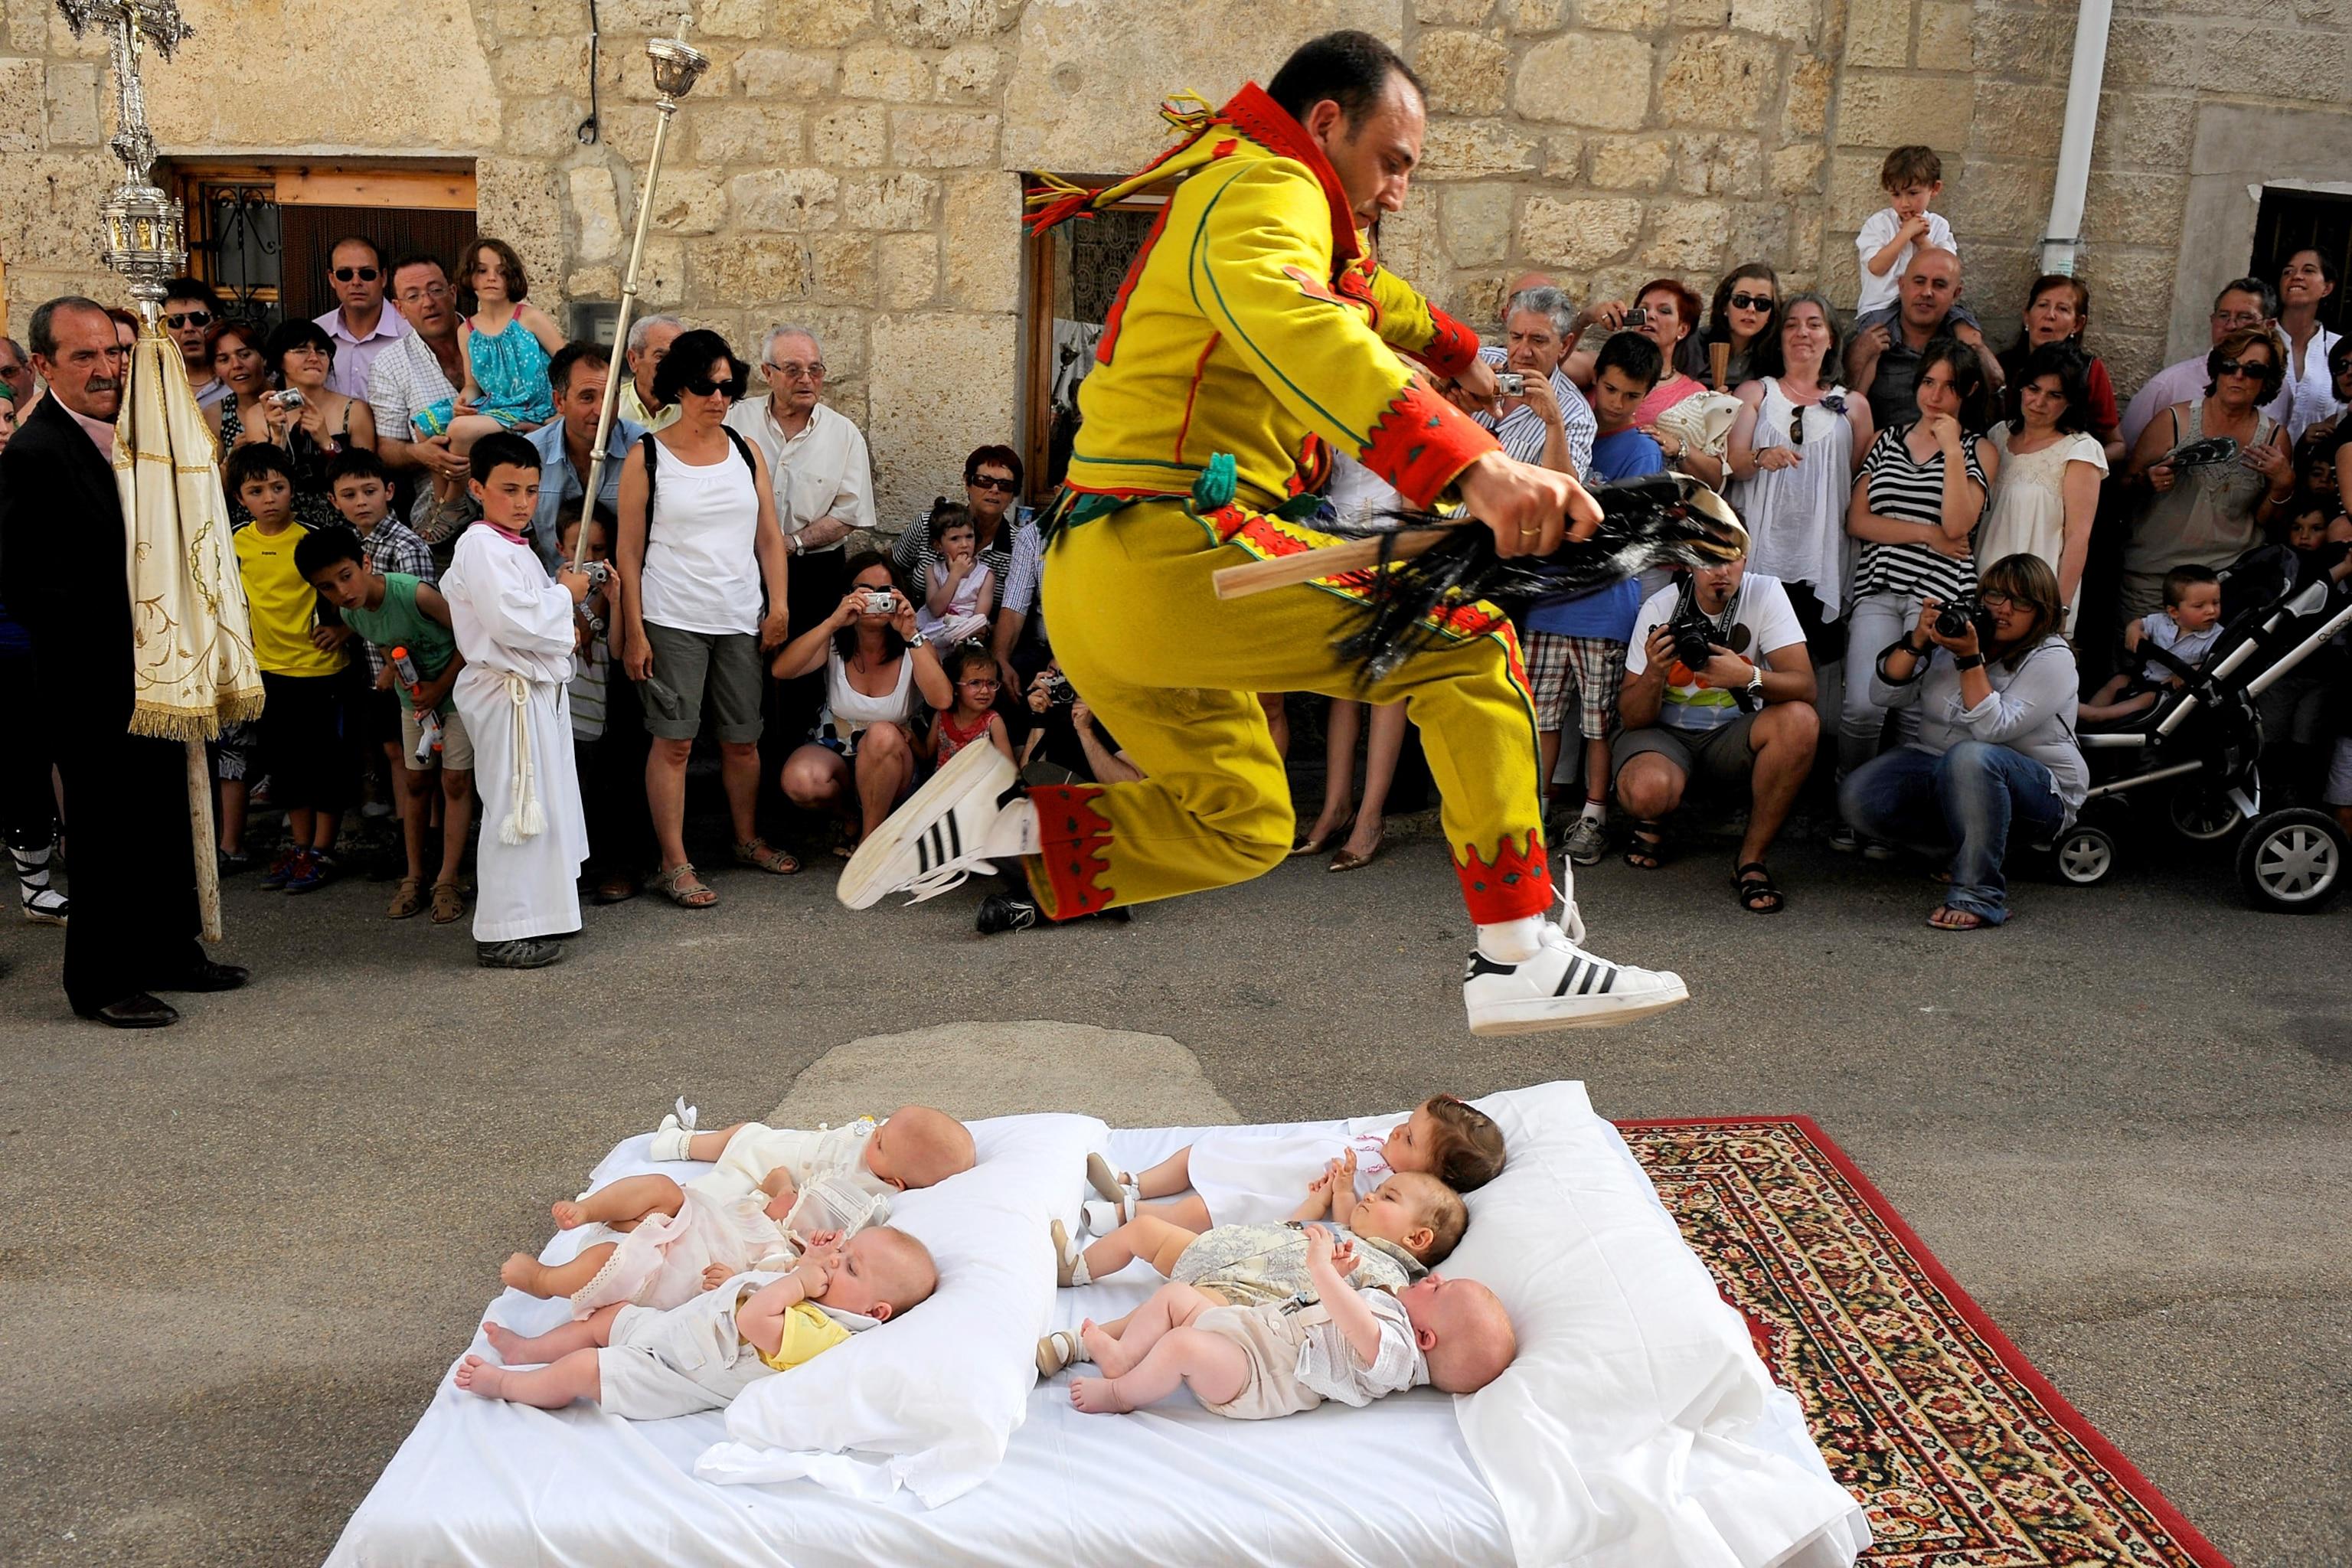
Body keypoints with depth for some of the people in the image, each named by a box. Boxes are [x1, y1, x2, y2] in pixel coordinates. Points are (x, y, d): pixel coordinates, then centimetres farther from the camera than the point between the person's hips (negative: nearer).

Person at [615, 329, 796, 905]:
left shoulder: (746, 451, 9)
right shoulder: (646, 456, -2)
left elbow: (769, 536, 12)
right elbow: (629, 550, -3)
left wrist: (778, 606, 2)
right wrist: (634, 632, -8)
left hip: (741, 619, 4)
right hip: (672, 621, -4)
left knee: (743, 738, 11)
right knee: (674, 741, -3)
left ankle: (748, 839, 29)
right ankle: (674, 865, 4)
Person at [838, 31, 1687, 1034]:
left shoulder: (1225, 192, 26)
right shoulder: (1265, 191, -7)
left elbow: (1357, 292, 46)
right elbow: (1298, 330, -31)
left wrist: (1456, 349, 61)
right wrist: (1471, 465, -43)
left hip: (1096, 589, 10)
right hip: (1173, 552, -10)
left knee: (1238, 825, 22)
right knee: (1464, 634, -10)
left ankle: (995, 820, 11)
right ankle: (1519, 960, -14)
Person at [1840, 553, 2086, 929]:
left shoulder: (2052, 659, -10)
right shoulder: (1952, 633, 4)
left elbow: (1993, 729, -24)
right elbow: (1885, 693, -4)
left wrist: (1970, 658, -27)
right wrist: (1918, 640, -17)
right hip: (1938, 770, 5)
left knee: (1970, 757, -40)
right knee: (1859, 797, -21)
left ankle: (1979, 896, -33)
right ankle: (1968, 848, -3)